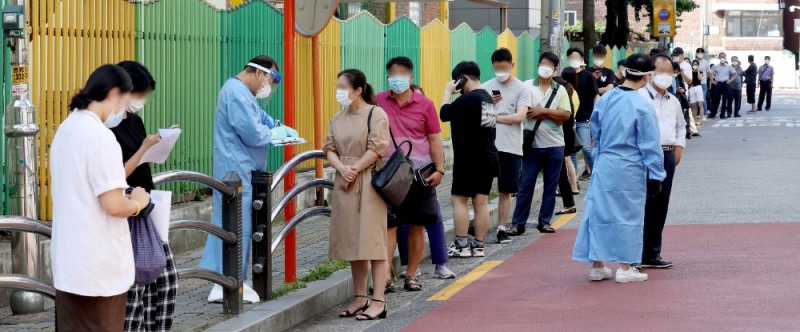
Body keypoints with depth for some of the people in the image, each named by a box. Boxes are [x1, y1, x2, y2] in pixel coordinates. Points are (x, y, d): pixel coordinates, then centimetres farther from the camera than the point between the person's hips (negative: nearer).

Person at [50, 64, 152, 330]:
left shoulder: (65, 130, 9)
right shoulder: (101, 137, -18)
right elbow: (114, 205, -22)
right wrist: (137, 202, -2)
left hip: (68, 261, 8)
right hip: (99, 266, -8)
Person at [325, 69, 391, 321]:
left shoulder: (375, 114, -6)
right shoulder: (337, 119, 13)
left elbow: (378, 148, -14)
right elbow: (329, 149, 8)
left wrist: (355, 170, -14)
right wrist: (342, 168, -11)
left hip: (369, 183, -7)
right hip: (345, 184, 7)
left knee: (372, 240, -8)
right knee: (352, 241, 9)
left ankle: (378, 301, -8)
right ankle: (360, 297, 16)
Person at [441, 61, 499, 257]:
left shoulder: (468, 99, -17)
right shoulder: (488, 98, 12)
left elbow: (444, 114, -13)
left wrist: (448, 91, -3)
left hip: (469, 159, -9)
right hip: (488, 158, 9)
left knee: (459, 199, -2)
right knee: (481, 202, 9)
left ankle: (461, 245, -4)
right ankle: (478, 245, 11)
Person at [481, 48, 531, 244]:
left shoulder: (521, 89, 1)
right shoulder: (486, 88, 7)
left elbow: (519, 117, -10)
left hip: (511, 148, -1)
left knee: (506, 191, 6)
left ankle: (502, 228, 14)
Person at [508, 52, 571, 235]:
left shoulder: (560, 90, 6)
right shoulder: (527, 86, 2)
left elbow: (565, 115, -4)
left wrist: (543, 111, -12)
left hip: (554, 145, 2)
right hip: (533, 144, -2)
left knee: (550, 186, 6)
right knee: (526, 184, -1)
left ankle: (545, 221, 15)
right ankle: (518, 223, 4)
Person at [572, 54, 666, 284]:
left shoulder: (605, 100, 2)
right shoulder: (643, 106, -14)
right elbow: (650, 145, -10)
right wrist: (655, 176, -5)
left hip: (604, 166, 5)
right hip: (629, 170, -5)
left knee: (600, 212, 11)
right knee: (628, 214, 5)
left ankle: (597, 265, 16)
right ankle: (625, 268, 9)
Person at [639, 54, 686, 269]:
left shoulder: (673, 102, 16)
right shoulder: (641, 97, -6)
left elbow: (681, 126, 30)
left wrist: (679, 147, 15)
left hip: (668, 155, 7)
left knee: (661, 206, 10)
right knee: (645, 205, -9)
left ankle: (652, 253, 18)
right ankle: (639, 254, -5)